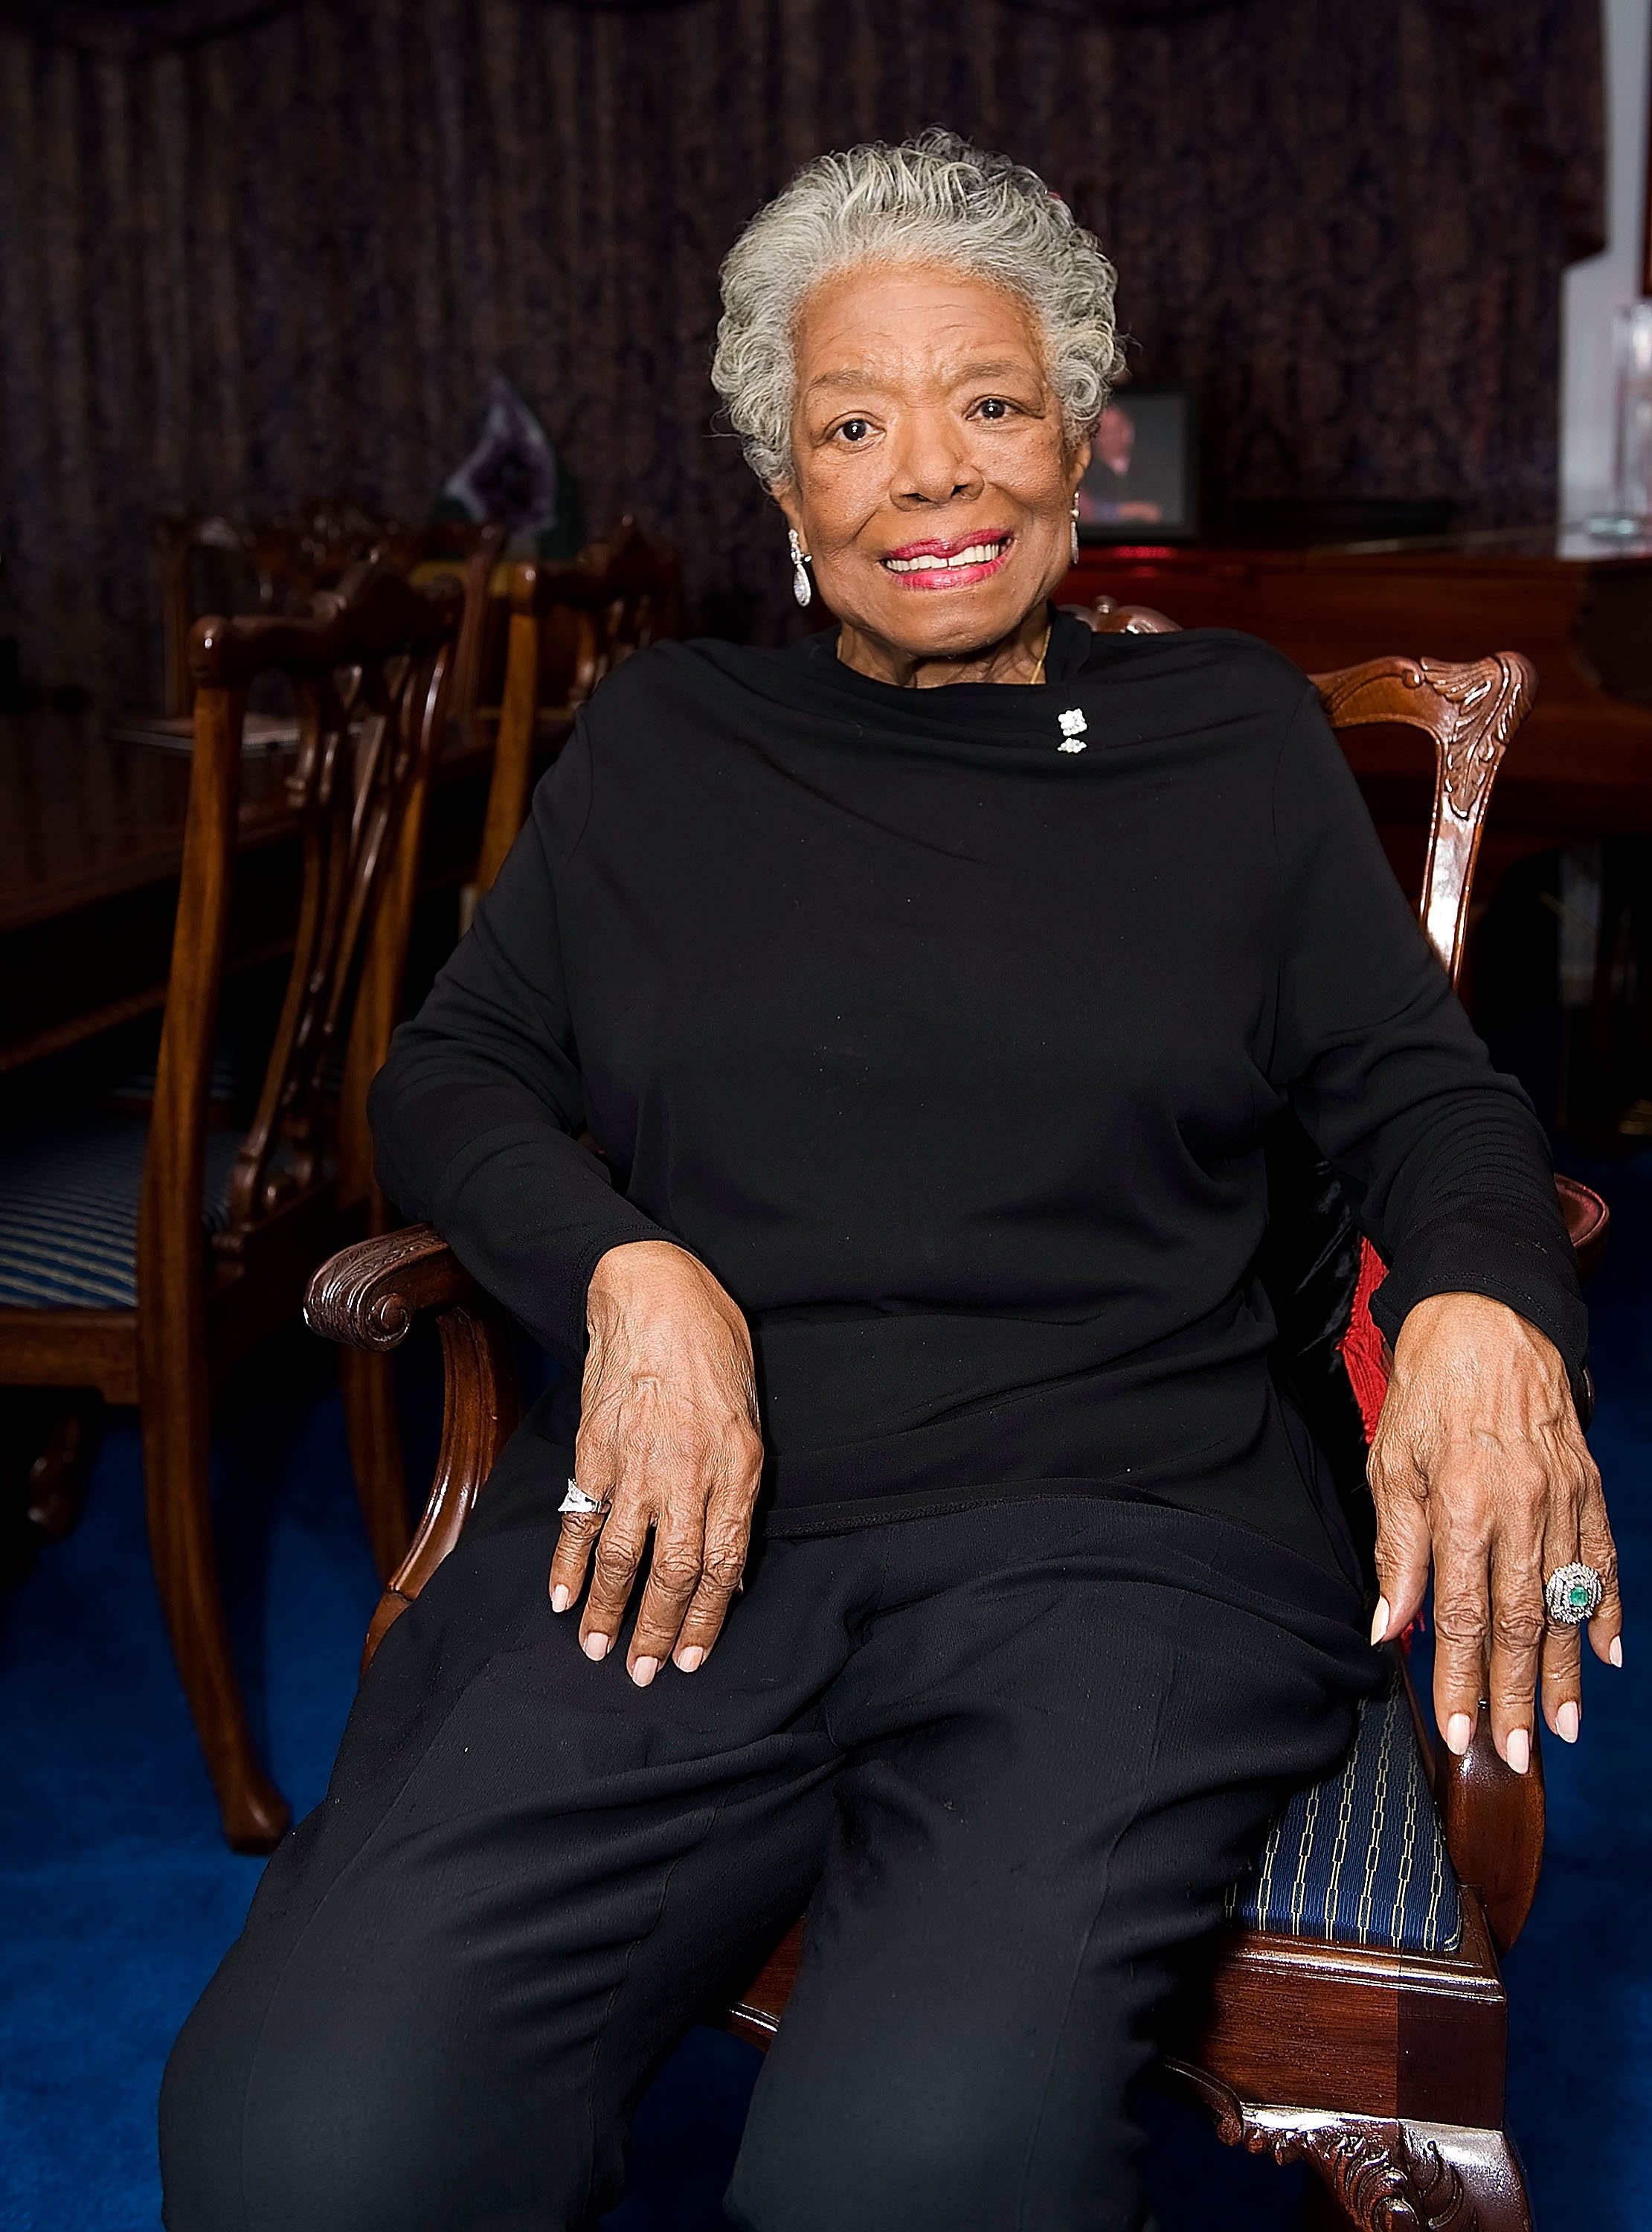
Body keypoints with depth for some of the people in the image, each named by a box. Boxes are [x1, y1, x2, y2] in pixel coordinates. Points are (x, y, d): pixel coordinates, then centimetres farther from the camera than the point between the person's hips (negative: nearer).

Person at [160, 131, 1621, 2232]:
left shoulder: (1232, 734, 16)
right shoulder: (659, 739, 19)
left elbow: (1420, 1088, 14)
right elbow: (452, 1076, 15)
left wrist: (1485, 1305, -9)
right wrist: (631, 1267, -6)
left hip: (1119, 1528, -1)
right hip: (676, 1524, 2)